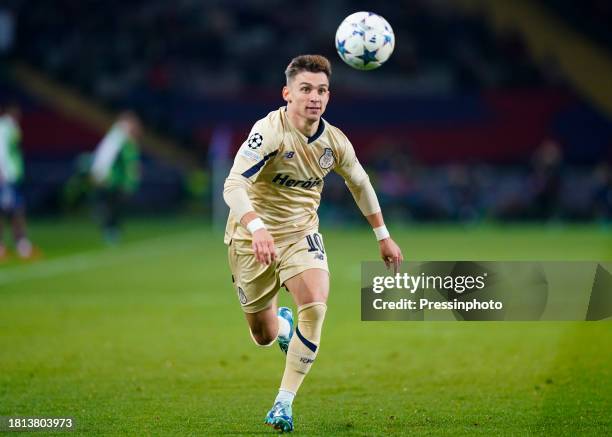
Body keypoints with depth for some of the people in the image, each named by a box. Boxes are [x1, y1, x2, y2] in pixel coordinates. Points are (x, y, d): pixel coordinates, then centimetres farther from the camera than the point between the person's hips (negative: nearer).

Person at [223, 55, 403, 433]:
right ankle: (283, 322, 47)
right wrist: (257, 228, -50)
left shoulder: (335, 142, -6)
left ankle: (284, 403, -14)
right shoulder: (269, 131, -23)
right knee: (264, 336, 6)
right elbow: (233, 185, -34)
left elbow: (360, 183, 14)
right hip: (253, 238, -3)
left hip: (302, 234, 3)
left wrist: (383, 236, 17)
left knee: (316, 306, -25)